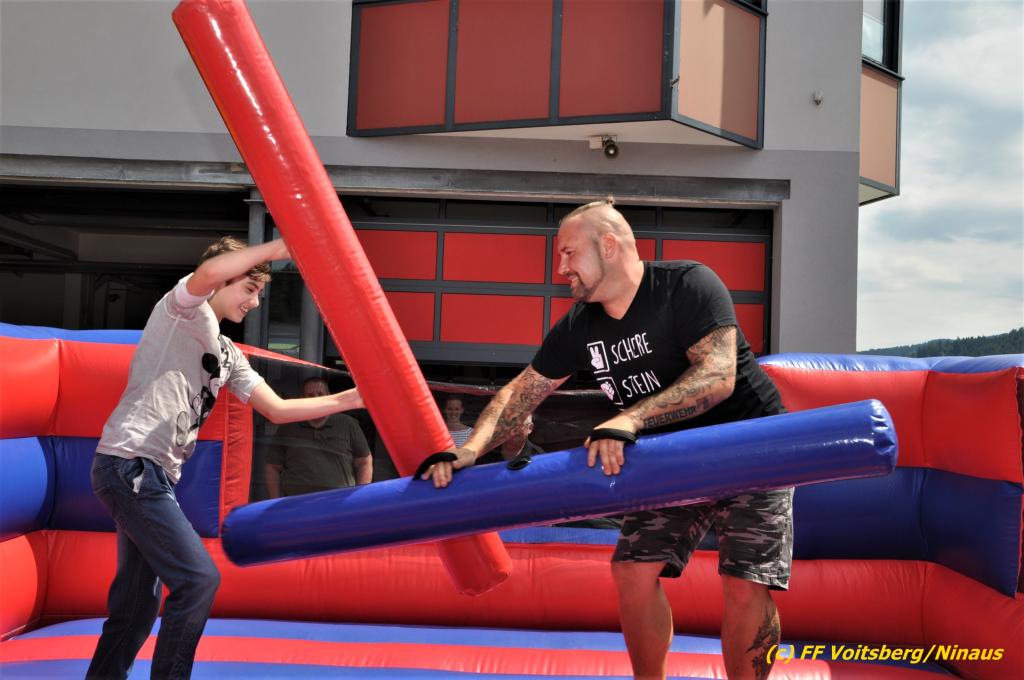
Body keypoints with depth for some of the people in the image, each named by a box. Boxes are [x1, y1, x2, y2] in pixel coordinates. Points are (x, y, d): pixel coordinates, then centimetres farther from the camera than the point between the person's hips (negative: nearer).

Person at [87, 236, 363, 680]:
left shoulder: (228, 355, 20)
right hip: (129, 463, -9)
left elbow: (277, 410, 16)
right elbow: (209, 273, -28)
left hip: (152, 474, 9)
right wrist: (276, 249, -17)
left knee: (139, 601, 15)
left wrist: (350, 399, 9)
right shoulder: (182, 309, -3)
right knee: (198, 578, -13)